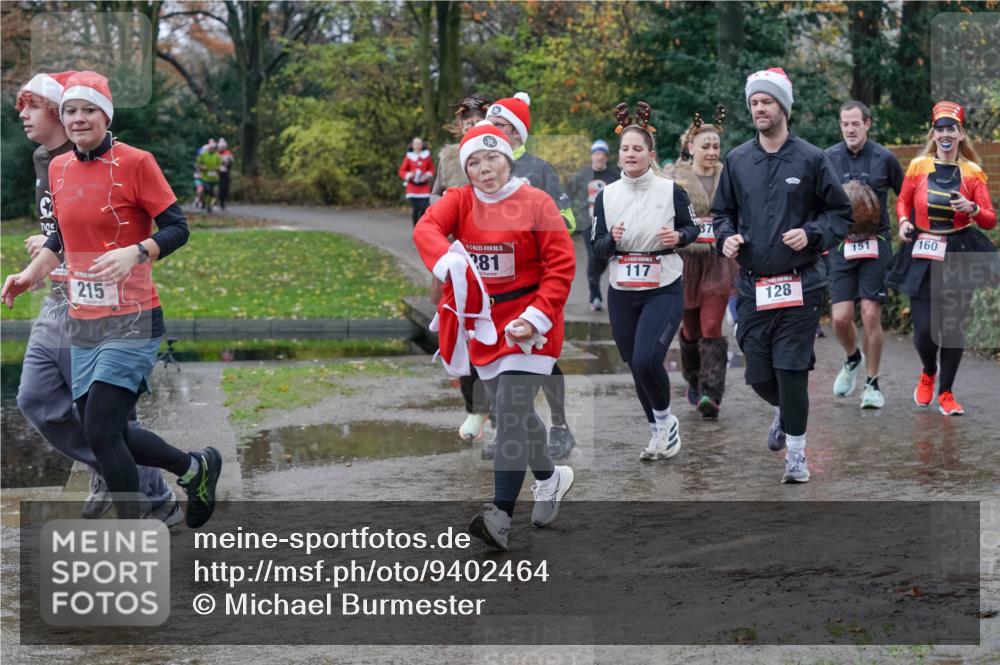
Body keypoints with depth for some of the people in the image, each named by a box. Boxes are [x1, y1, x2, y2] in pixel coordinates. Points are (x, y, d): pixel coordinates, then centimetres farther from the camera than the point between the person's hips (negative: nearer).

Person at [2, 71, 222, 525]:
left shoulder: (135, 163, -10)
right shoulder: (59, 169, 9)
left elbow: (177, 228, -11)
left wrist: (134, 253, -27)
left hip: (131, 321, -7)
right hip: (83, 322, 7)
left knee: (100, 433, -12)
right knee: (106, 434, 7)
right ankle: (197, 467, 31)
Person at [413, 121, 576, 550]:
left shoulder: (536, 203, -8)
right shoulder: (459, 201, 2)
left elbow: (561, 266, -10)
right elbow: (426, 228, -17)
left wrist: (537, 317, -20)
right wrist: (449, 264, -38)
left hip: (526, 324, -5)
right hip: (482, 323, 6)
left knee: (512, 415, -15)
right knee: (513, 413, 19)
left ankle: (501, 517, -19)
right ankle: (550, 478, 43)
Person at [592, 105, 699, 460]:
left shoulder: (671, 190, -5)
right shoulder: (606, 196, 3)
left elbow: (692, 228, 6)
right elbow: (597, 248, 6)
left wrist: (678, 237, -16)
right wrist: (612, 239, -17)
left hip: (664, 290, -4)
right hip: (621, 293, 4)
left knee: (646, 360, -20)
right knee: (636, 366, 9)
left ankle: (665, 420, 6)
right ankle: (659, 432, 27)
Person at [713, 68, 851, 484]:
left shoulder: (810, 160, -1)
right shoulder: (737, 161, 8)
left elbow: (841, 213, 4)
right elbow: (721, 212, 19)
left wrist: (812, 235, -13)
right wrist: (725, 238, -2)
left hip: (799, 287, -3)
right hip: (752, 288, 3)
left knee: (791, 371, -8)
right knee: (759, 377, 7)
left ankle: (796, 453, 4)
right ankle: (785, 411, 40)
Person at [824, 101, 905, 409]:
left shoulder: (884, 158, 0)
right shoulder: (828, 159, 2)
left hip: (876, 244, -1)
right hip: (840, 245, 1)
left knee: (871, 316, -8)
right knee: (841, 318, -4)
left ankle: (872, 384, 7)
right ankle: (853, 358, 29)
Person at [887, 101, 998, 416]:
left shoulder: (972, 172, 0)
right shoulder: (918, 166, 1)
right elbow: (903, 201, 16)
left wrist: (972, 209, -20)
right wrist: (903, 221, -4)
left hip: (960, 257, 0)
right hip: (923, 255, 0)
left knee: (952, 326, 0)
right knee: (924, 328, -6)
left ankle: (946, 393, 17)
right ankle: (928, 373, 27)